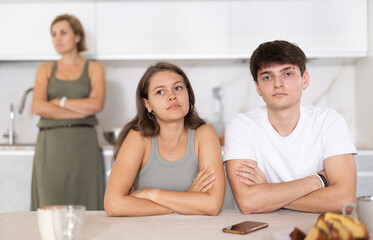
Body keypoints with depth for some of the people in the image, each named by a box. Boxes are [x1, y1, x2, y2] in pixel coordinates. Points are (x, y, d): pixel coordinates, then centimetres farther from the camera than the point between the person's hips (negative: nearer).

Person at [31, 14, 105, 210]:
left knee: (85, 205, -4)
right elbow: (38, 107, -3)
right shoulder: (45, 70, 14)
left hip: (83, 143, -1)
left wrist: (59, 101, -3)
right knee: (50, 206, -5)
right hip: (50, 143, 1)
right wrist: (83, 109, -6)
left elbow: (97, 105, -5)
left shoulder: (94, 68, 11)